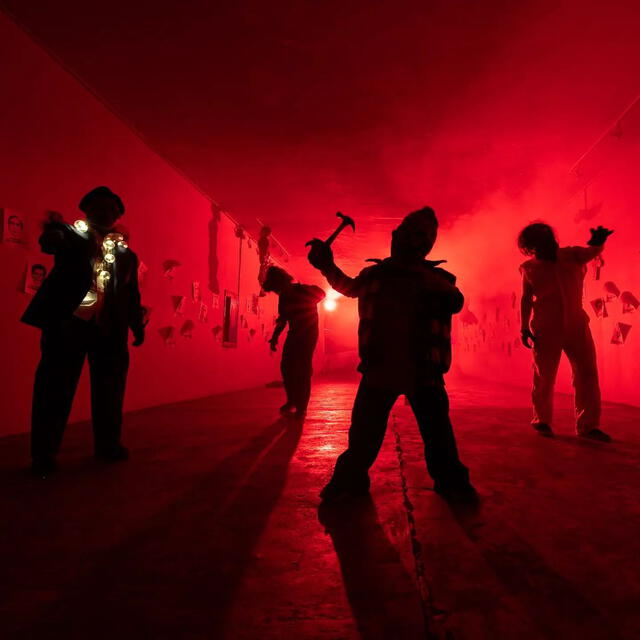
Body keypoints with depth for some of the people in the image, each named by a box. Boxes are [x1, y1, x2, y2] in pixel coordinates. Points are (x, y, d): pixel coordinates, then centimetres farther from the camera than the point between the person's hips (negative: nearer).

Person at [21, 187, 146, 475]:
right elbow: (50, 242, -16)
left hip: (110, 328, 3)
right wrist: (53, 229, -39)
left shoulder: (126, 252, 15)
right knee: (55, 388, 0)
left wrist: (137, 326, 11)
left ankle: (108, 444, 24)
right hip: (69, 322, -3)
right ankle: (43, 453, 10)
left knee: (110, 389, 9)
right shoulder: (73, 233, 8)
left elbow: (131, 293, 17)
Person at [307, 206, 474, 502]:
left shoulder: (435, 277, 3)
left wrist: (422, 277, -26)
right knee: (363, 431, 5)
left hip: (424, 370, -1)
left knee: (437, 431, 7)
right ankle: (351, 479, 23)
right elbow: (349, 287, 26)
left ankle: (451, 481, 28)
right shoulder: (376, 273, 7)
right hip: (379, 367, 1)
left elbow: (455, 302, -15)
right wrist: (328, 265, 14)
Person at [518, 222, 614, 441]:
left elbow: (592, 251, -7)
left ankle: (587, 425, 9)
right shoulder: (530, 268, -2)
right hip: (546, 330, -2)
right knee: (544, 378, 4)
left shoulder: (572, 255, 4)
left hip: (576, 326, 3)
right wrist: (525, 328, -1)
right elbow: (526, 299, 3)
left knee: (587, 374, 0)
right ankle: (542, 421, 23)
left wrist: (597, 242, -30)